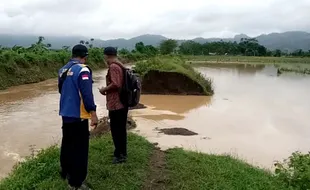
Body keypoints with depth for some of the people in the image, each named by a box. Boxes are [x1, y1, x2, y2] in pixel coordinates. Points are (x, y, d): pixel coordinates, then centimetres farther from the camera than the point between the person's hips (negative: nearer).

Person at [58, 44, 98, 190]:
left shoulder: (63, 70, 9)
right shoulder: (82, 70, -16)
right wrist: (93, 113, -19)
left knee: (67, 143, 22)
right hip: (78, 115, -8)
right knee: (79, 148, -1)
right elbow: (87, 94, -22)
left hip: (65, 113, 9)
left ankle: (65, 172, 38)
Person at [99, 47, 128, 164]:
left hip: (115, 104, -9)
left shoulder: (113, 66, -15)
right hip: (122, 103, 9)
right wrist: (108, 90, 17)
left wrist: (104, 89, -10)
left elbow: (115, 84, -25)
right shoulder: (121, 66, 15)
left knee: (116, 130, -1)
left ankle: (120, 155, 7)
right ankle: (122, 153, 24)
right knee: (121, 129, 15)